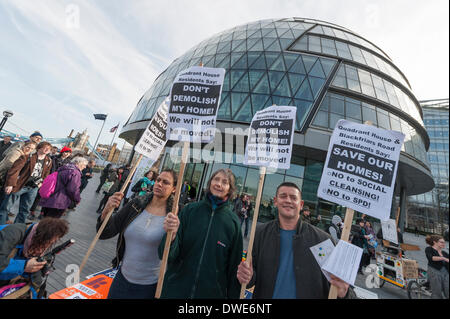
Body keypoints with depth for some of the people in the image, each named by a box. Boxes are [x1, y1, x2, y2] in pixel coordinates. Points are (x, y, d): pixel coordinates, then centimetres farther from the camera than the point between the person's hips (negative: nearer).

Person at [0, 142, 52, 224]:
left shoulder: (49, 161, 6)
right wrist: (10, 184, -19)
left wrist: (41, 182, 6)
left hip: (33, 188, 5)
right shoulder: (28, 156, -11)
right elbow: (15, 169, -15)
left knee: (25, 210, 14)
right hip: (19, 186, -4)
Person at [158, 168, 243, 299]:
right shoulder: (190, 209, -10)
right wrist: (172, 235, -29)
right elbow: (169, 256, -10)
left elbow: (234, 264, -1)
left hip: (212, 292, 0)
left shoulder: (233, 221, -10)